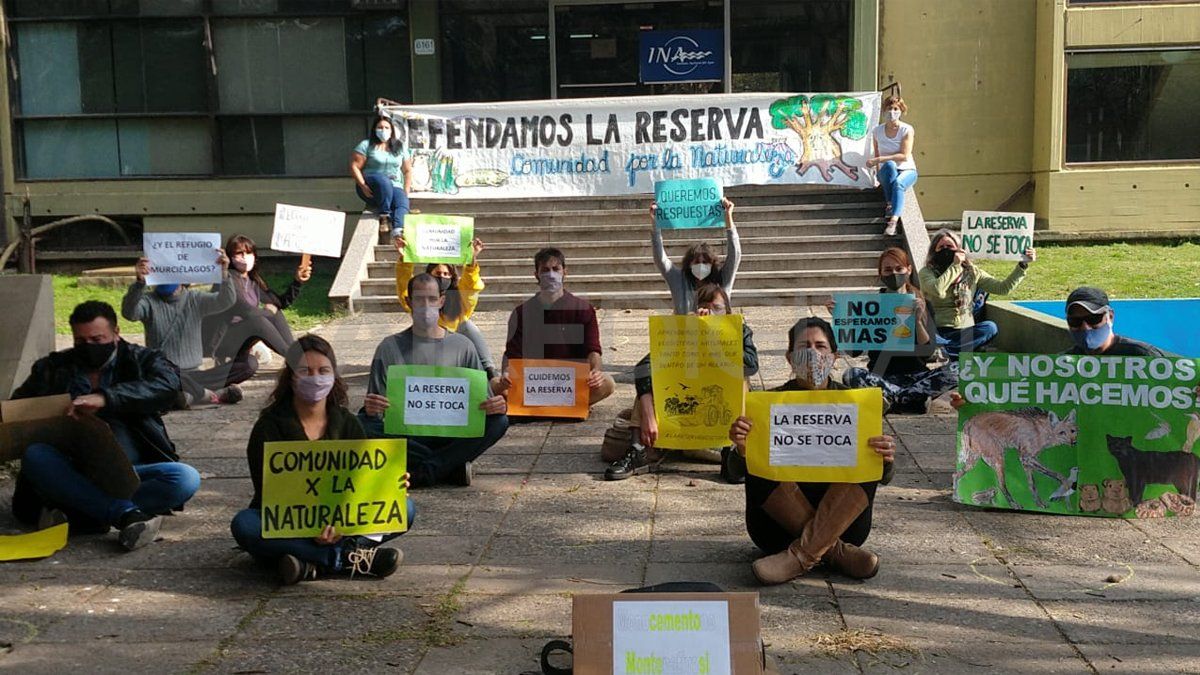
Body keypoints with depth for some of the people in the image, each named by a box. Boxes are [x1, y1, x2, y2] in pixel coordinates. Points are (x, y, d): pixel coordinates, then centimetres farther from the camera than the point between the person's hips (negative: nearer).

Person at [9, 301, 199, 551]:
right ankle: (127, 513, -40)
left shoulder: (142, 360, 8)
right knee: (35, 455, -29)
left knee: (187, 478, -28)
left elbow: (168, 385, -13)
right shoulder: (52, 368, 16)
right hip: (71, 473, 2)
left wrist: (105, 399, -27)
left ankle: (72, 516, -32)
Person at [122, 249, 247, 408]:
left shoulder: (195, 299, 8)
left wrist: (224, 273, -29)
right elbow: (128, 313, -21)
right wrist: (139, 282, -39)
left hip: (192, 374, 4)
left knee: (247, 366, -16)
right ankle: (211, 393, -23)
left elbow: (226, 301, -10)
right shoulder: (149, 301, 1)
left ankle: (192, 393, -24)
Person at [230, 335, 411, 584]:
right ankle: (349, 558, -34)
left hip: (338, 527, 3)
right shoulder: (269, 427, -7)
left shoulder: (347, 424, 6)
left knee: (405, 508, -17)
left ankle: (313, 563, -32)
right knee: (243, 524, -34)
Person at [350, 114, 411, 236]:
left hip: (394, 187, 3)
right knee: (384, 181, -39)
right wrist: (363, 186, -17)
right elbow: (354, 166, -4)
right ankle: (384, 217, -32)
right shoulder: (366, 145, 3)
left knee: (403, 202, -32)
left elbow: (407, 170, 16)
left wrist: (406, 191, 2)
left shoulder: (399, 147, 16)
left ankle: (397, 232, -56)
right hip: (371, 189, -3)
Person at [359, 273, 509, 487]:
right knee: (363, 424, -29)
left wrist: (496, 406, -17)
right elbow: (375, 405, 5)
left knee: (498, 421, -25)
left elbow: (482, 399, 9)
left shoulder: (462, 346, 10)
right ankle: (453, 467, -21)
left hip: (451, 436, 0)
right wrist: (370, 409, -21)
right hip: (405, 436, 0)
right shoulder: (390, 347, 9)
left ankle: (421, 472, -23)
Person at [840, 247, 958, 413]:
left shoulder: (921, 303, 6)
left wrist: (918, 321, -19)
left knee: (956, 370, -26)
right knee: (850, 375, -31)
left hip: (915, 375, 1)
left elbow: (928, 351, -4)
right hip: (881, 377, -1)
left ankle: (890, 398, -26)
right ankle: (916, 397, -25)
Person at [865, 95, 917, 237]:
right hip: (887, 172, 2)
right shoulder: (877, 131, 4)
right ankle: (890, 203, -31)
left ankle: (893, 221, -51)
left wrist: (879, 160, -20)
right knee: (890, 165, -36)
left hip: (907, 171, -2)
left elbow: (904, 156, -15)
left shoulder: (907, 130, -7)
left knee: (898, 183, -38)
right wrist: (878, 173, -6)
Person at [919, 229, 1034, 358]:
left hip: (965, 333, 3)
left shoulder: (972, 272, 13)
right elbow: (938, 290, -20)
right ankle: (967, 353, -30)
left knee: (990, 327, -28)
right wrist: (955, 265, -12)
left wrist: (1023, 265, 2)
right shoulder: (927, 271, 2)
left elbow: (1003, 288, 9)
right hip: (937, 332, -3)